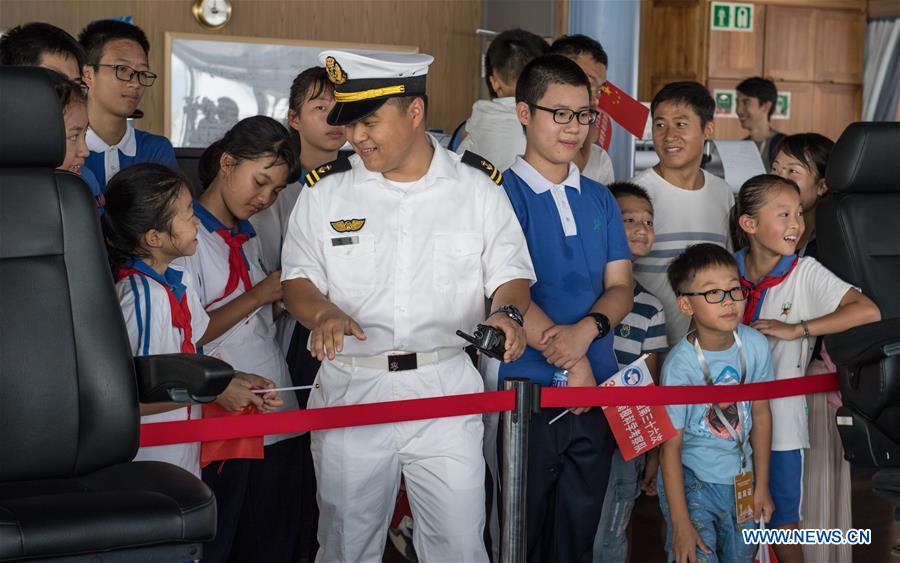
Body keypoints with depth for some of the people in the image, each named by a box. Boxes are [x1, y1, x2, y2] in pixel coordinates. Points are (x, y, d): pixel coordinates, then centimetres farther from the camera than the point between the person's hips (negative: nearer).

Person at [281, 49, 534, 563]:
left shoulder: (479, 185, 1)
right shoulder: (327, 190, 4)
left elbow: (511, 273, 5)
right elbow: (298, 279, 7)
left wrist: (508, 311, -18)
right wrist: (323, 312, -15)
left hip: (447, 386, -1)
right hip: (351, 389, 1)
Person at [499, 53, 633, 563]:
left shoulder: (599, 199, 12)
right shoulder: (502, 194, -5)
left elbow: (621, 286, 6)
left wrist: (587, 330, -15)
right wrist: (571, 363, -16)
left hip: (598, 390, 5)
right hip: (526, 387, -5)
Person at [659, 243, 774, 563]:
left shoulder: (755, 345, -9)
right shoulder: (680, 365, -22)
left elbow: (760, 414, 5)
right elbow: (670, 445, -17)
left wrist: (762, 485, 9)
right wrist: (680, 522, -18)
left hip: (740, 479, 5)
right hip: (690, 480, -5)